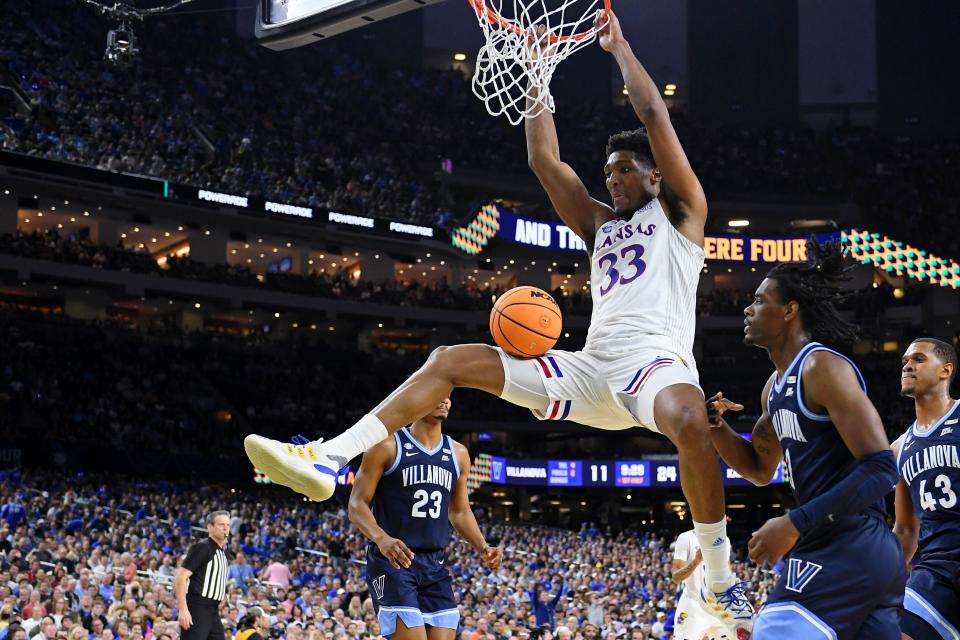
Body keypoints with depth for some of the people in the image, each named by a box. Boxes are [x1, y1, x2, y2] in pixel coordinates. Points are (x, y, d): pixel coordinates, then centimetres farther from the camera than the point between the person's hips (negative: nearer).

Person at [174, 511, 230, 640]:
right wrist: (183, 609, -23)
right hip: (197, 609, -9)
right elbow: (181, 577, -16)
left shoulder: (222, 553, 18)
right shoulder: (202, 548, -9)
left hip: (212, 610, 9)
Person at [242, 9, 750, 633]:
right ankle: (329, 459, -14)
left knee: (691, 422, -43)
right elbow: (545, 159, 23)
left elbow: (656, 117, 2)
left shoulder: (680, 212, 12)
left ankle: (721, 581, -26)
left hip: (656, 358, -7)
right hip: (590, 367, 7)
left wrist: (619, 46, 12)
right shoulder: (600, 224, 28)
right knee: (453, 359, -3)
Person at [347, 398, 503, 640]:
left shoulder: (458, 454, 12)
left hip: (436, 566, 6)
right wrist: (382, 538, -27)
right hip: (392, 561, -6)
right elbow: (357, 505, -8)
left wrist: (483, 548, 4)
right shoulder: (387, 446, -5)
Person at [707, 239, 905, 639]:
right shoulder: (777, 384, 17)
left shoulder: (823, 367, -13)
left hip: (843, 554, -10)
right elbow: (760, 470, 29)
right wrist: (715, 426, 9)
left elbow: (881, 469, -19)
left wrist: (795, 524, -22)